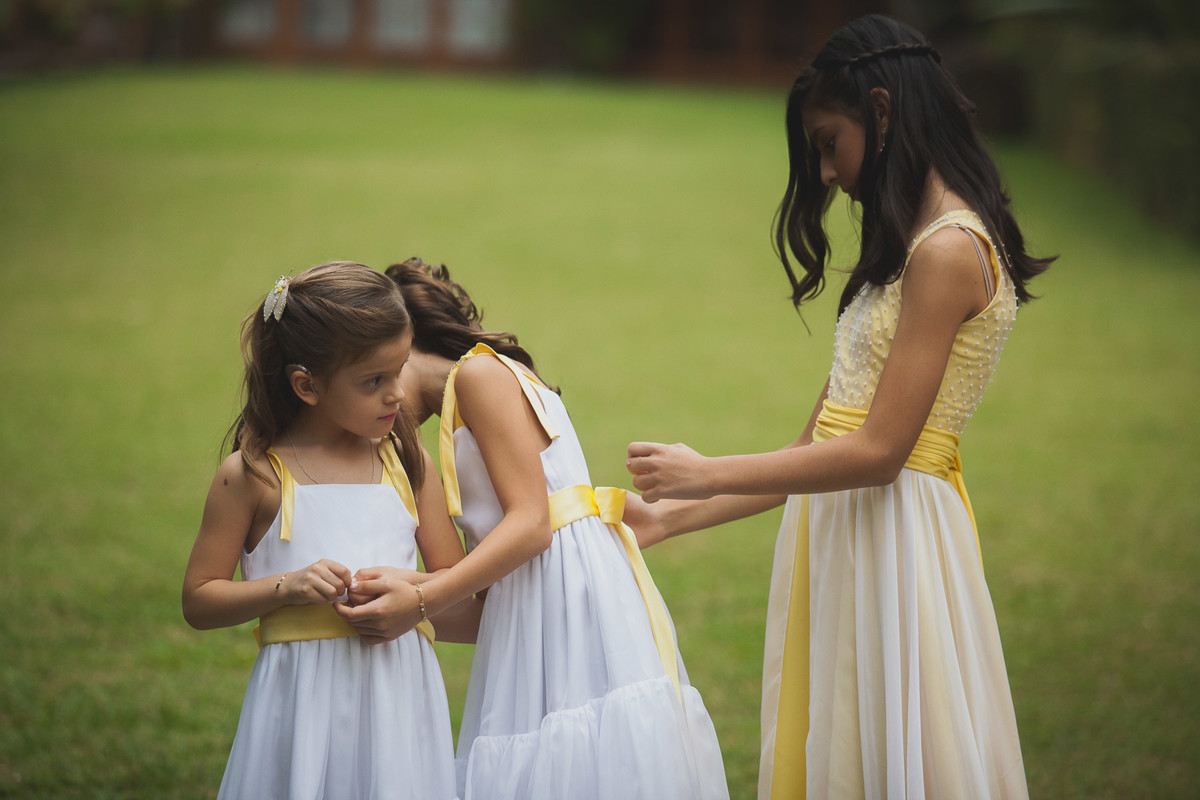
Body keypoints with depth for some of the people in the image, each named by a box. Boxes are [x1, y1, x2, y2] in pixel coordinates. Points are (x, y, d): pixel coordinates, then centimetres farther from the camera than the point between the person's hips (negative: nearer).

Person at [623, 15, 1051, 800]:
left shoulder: (949, 251, -12)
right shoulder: (907, 248, 17)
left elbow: (878, 451, -17)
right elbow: (823, 444, 14)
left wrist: (709, 475, -11)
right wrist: (672, 518, 11)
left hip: (895, 538, -9)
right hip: (842, 538, 9)